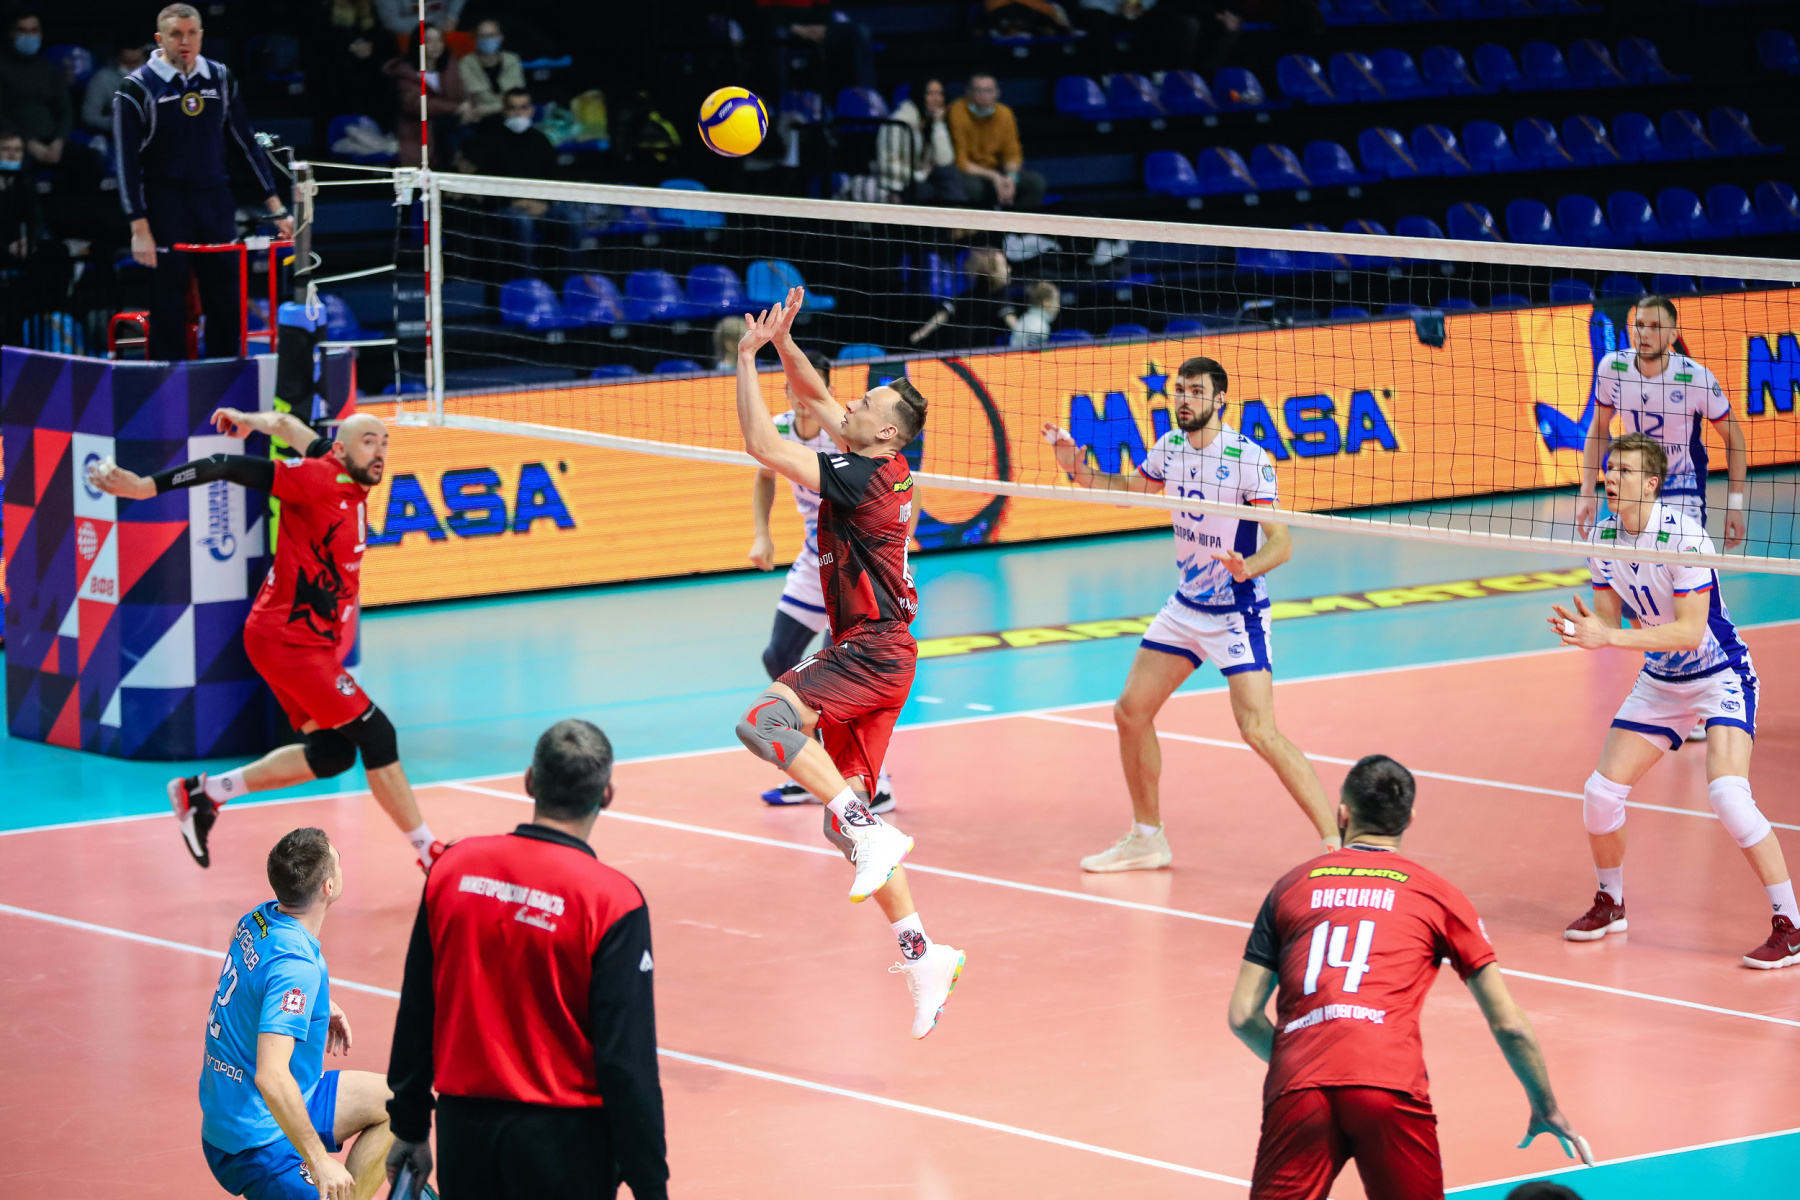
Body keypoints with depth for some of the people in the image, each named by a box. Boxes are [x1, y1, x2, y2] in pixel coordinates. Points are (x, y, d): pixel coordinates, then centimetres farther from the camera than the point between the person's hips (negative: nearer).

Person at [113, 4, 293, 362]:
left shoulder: (220, 79, 7)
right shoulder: (138, 88, -6)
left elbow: (246, 142, 13)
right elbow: (127, 163, -7)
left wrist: (275, 206, 10)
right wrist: (139, 228, -13)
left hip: (216, 203, 4)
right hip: (165, 208, -4)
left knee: (227, 303, 6)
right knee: (169, 308, -2)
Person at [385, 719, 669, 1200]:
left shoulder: (453, 867, 0)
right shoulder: (613, 902, -14)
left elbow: (414, 1016, 7)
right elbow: (628, 1058, -15)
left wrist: (409, 1128, 17)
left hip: (463, 1125, 4)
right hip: (562, 1138, -4)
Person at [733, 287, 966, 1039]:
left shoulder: (865, 478, -17)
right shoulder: (883, 466, 8)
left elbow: (763, 446, -21)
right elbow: (814, 396, 21)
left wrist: (747, 358, -14)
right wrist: (783, 342, 6)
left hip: (872, 652, -10)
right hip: (872, 655, 10)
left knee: (765, 723, -29)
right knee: (845, 815, 9)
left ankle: (873, 834, -30)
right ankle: (920, 954, 8)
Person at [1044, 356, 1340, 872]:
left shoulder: (1248, 458, -19)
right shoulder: (1170, 448, 2)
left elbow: (1280, 539, -22)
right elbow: (1130, 487, 22)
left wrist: (1248, 568, -42)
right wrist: (1078, 469, 7)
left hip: (1237, 612, -7)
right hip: (1185, 608, 7)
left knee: (1260, 733, -18)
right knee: (1131, 712, 8)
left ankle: (1339, 844, -14)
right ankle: (1147, 838, 25)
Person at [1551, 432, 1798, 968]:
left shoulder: (1684, 536, -25)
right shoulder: (1603, 537, -5)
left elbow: (1689, 629, -28)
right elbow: (1609, 618, 3)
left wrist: (1610, 638, -33)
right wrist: (1585, 629, -21)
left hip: (1721, 676, -7)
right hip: (1660, 680, 7)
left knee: (1728, 794, -24)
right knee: (1601, 792, 1)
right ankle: (1610, 903, 26)